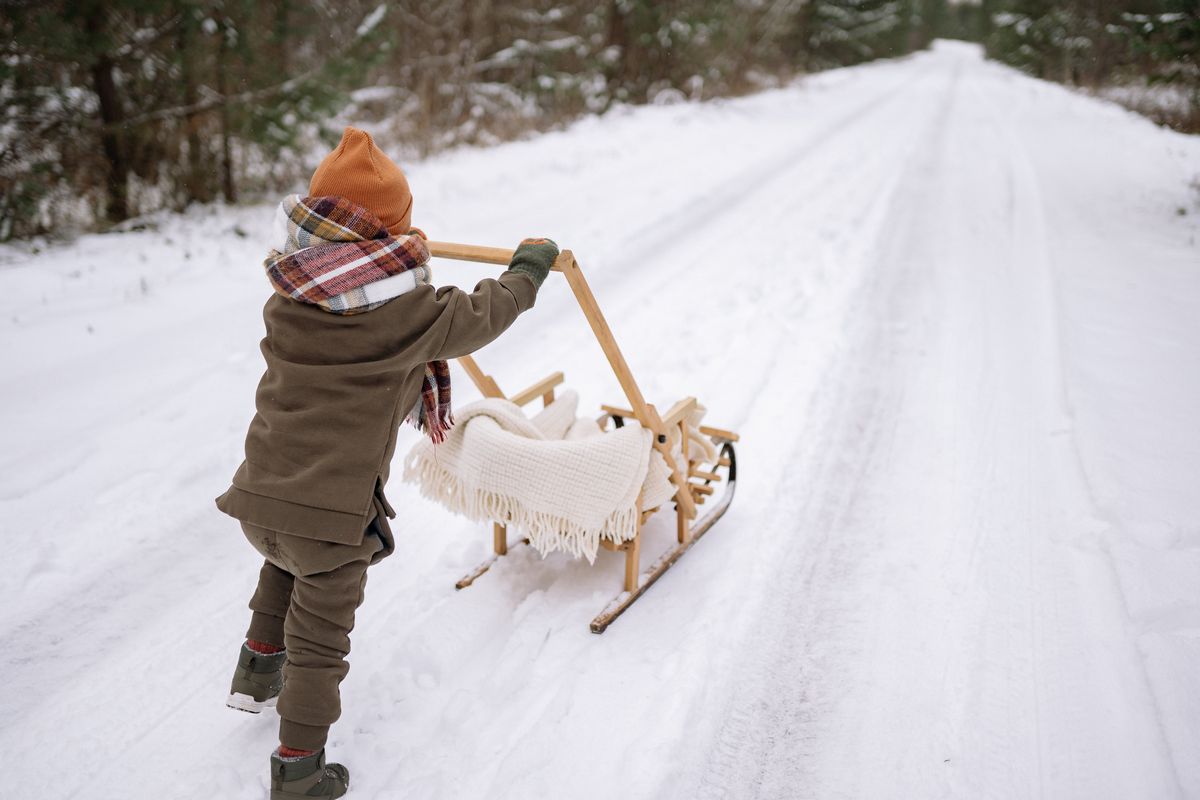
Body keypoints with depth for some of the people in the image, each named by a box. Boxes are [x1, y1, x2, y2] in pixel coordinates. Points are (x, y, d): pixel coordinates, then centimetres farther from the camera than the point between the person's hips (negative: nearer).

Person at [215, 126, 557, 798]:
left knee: (286, 562, 38)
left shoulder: (286, 302, 3)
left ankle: (258, 668, 44)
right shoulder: (410, 312, -12)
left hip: (260, 496, 5)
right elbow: (482, 316, 3)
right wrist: (528, 268, 21)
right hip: (336, 513, -5)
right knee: (320, 638, 10)